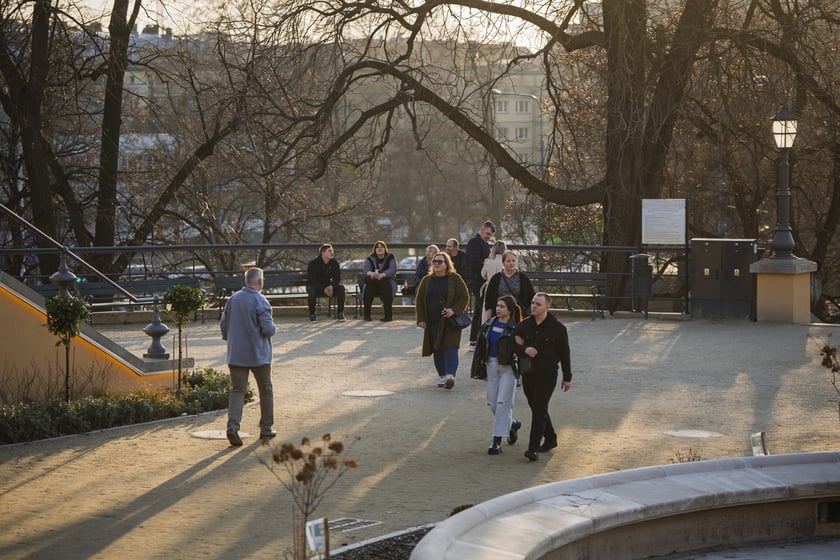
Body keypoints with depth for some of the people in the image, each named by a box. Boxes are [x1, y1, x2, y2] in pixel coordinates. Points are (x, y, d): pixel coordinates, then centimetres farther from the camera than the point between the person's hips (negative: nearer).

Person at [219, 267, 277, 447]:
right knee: (266, 391, 12)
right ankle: (266, 429, 20)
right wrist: (274, 328, 3)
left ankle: (233, 425, -15)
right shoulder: (260, 301, -15)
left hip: (236, 355, 4)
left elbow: (223, 324, 9)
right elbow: (268, 329, -20)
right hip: (259, 354, -4)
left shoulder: (233, 299, 3)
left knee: (237, 390, 4)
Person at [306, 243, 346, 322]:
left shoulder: (334, 263, -4)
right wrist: (323, 289, -30)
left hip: (328, 286, 3)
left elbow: (337, 278, -2)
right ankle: (312, 314, -21)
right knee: (311, 290, -37)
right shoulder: (313, 263, -15)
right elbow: (310, 280, -18)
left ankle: (340, 313, -12)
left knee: (341, 288, -23)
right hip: (315, 286, -3)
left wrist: (332, 286, -26)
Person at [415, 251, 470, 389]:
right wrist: (421, 319, 1)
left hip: (450, 321, -4)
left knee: (450, 347, -15)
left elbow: (465, 297, 0)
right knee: (437, 350, 5)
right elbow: (419, 300, 11)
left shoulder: (455, 279, 0)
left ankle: (450, 375, -25)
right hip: (433, 322, 4)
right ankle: (442, 375, 15)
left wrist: (454, 310, -15)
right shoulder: (427, 280, 9)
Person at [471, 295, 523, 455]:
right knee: (493, 403, 10)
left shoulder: (514, 329, -10)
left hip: (508, 368, -6)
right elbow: (480, 346, 8)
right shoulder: (489, 324, 5)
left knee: (503, 403, -9)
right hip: (491, 366, 6)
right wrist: (477, 367, 5)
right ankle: (512, 424, 36)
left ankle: (497, 441, -7)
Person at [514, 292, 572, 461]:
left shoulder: (557, 328, -5)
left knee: (539, 410, -12)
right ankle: (550, 439, 34)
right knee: (536, 409, 15)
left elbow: (564, 354, 0)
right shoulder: (524, 325, 5)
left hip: (547, 376, -5)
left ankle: (533, 448, -15)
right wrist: (524, 349, -17)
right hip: (527, 374, 5)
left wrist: (567, 378, 2)